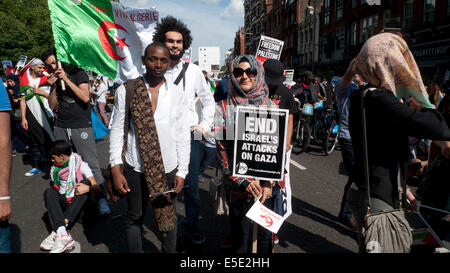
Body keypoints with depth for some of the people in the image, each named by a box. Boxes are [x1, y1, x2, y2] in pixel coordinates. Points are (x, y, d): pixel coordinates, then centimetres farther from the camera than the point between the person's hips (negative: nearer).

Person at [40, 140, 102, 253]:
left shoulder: (80, 165, -7)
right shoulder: (55, 168, 7)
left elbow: (97, 188, -15)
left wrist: (88, 188, -36)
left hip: (78, 203, -3)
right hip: (62, 202, 3)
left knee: (86, 183, -28)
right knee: (48, 191, -23)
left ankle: (57, 231, -36)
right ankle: (63, 235, -44)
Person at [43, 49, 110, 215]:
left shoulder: (77, 73, 1)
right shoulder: (52, 79, 16)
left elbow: (85, 97, -12)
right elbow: (53, 107, 13)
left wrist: (66, 79, -11)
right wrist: (53, 86, 0)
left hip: (81, 126, -5)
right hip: (61, 127, 5)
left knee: (91, 163, -6)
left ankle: (101, 198, -1)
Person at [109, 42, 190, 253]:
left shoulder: (176, 93, 0)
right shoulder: (126, 91, -2)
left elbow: (183, 134, 2)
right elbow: (117, 130, 0)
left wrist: (182, 172, -1)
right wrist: (116, 169, -6)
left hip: (168, 168, 1)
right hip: (135, 167, 0)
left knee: (168, 218, 13)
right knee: (134, 218, 15)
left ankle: (169, 251, 36)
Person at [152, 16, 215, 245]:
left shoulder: (193, 71, 6)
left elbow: (208, 100, 14)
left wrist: (205, 125, 5)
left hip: (189, 135, 1)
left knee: (191, 185, 4)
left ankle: (193, 225, 22)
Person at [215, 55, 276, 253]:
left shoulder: (271, 106, 6)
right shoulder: (223, 108, 1)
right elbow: (222, 150, -4)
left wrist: (268, 183, -6)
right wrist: (243, 182, -13)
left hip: (267, 186, 2)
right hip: (237, 187, -1)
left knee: (265, 236, 12)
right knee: (240, 240, 9)